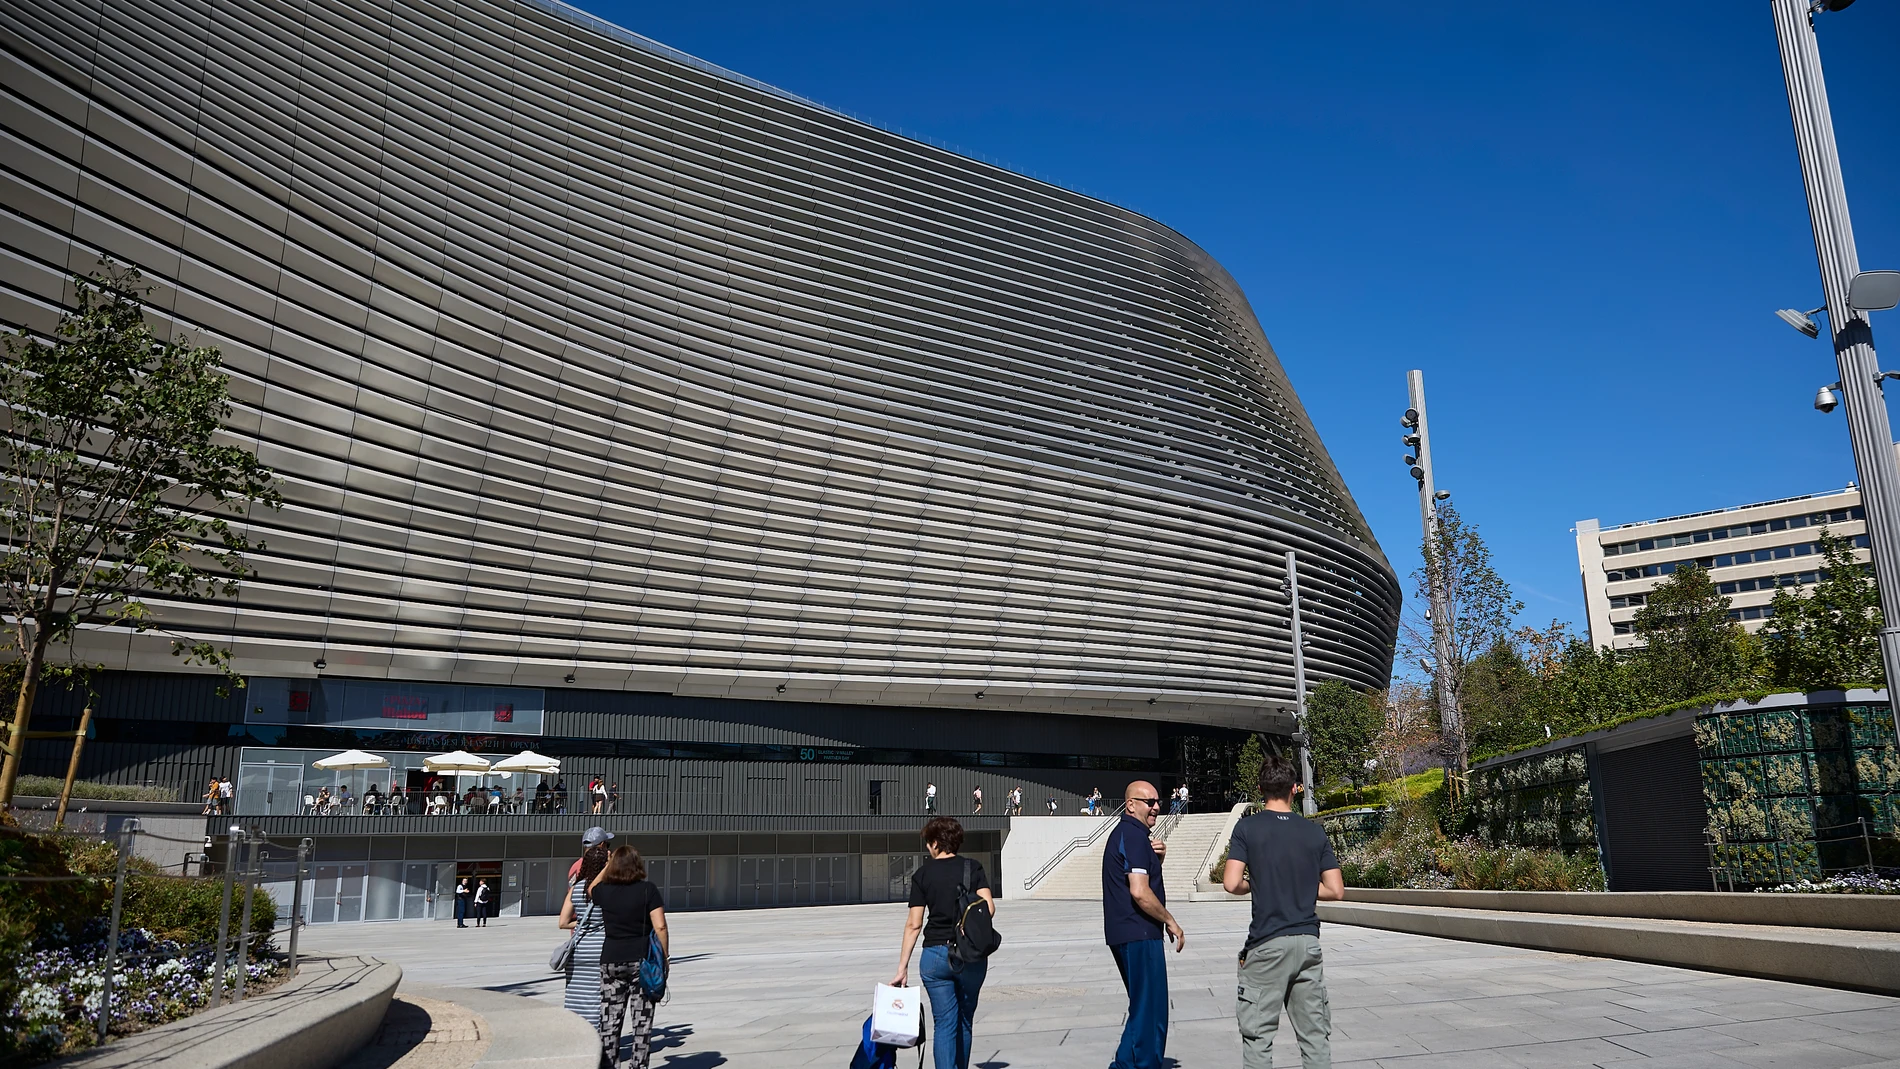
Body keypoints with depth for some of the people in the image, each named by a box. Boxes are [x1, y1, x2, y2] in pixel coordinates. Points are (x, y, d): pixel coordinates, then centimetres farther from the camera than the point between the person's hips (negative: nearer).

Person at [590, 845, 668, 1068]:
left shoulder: (604, 891, 1)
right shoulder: (648, 890, -8)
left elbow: (591, 890, 27)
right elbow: (660, 926, -13)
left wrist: (607, 865, 28)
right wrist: (664, 957, -3)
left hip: (611, 960, 2)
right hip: (642, 960, -2)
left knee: (609, 1019, 11)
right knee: (641, 1019, 5)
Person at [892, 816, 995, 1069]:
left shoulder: (922, 874, 0)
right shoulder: (972, 868, 2)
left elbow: (914, 924, -3)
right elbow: (989, 908, -10)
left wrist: (903, 967, 0)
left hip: (935, 954, -1)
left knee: (944, 1024, 4)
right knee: (964, 1022, 17)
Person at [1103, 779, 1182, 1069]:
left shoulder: (1124, 833, 17)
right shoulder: (1135, 836, -15)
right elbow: (1140, 892, -23)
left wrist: (1157, 857, 5)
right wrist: (1171, 922, -11)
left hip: (1125, 935, 11)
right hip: (1140, 935, -10)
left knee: (1144, 1008, 19)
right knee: (1150, 1010, -2)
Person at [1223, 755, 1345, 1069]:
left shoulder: (1247, 828, -6)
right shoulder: (1315, 831, 4)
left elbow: (1232, 883, -14)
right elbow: (1336, 890, 4)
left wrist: (1253, 884, 7)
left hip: (1267, 943, -4)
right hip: (1308, 941, 4)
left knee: (1258, 1034, 3)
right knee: (1315, 1034, 10)